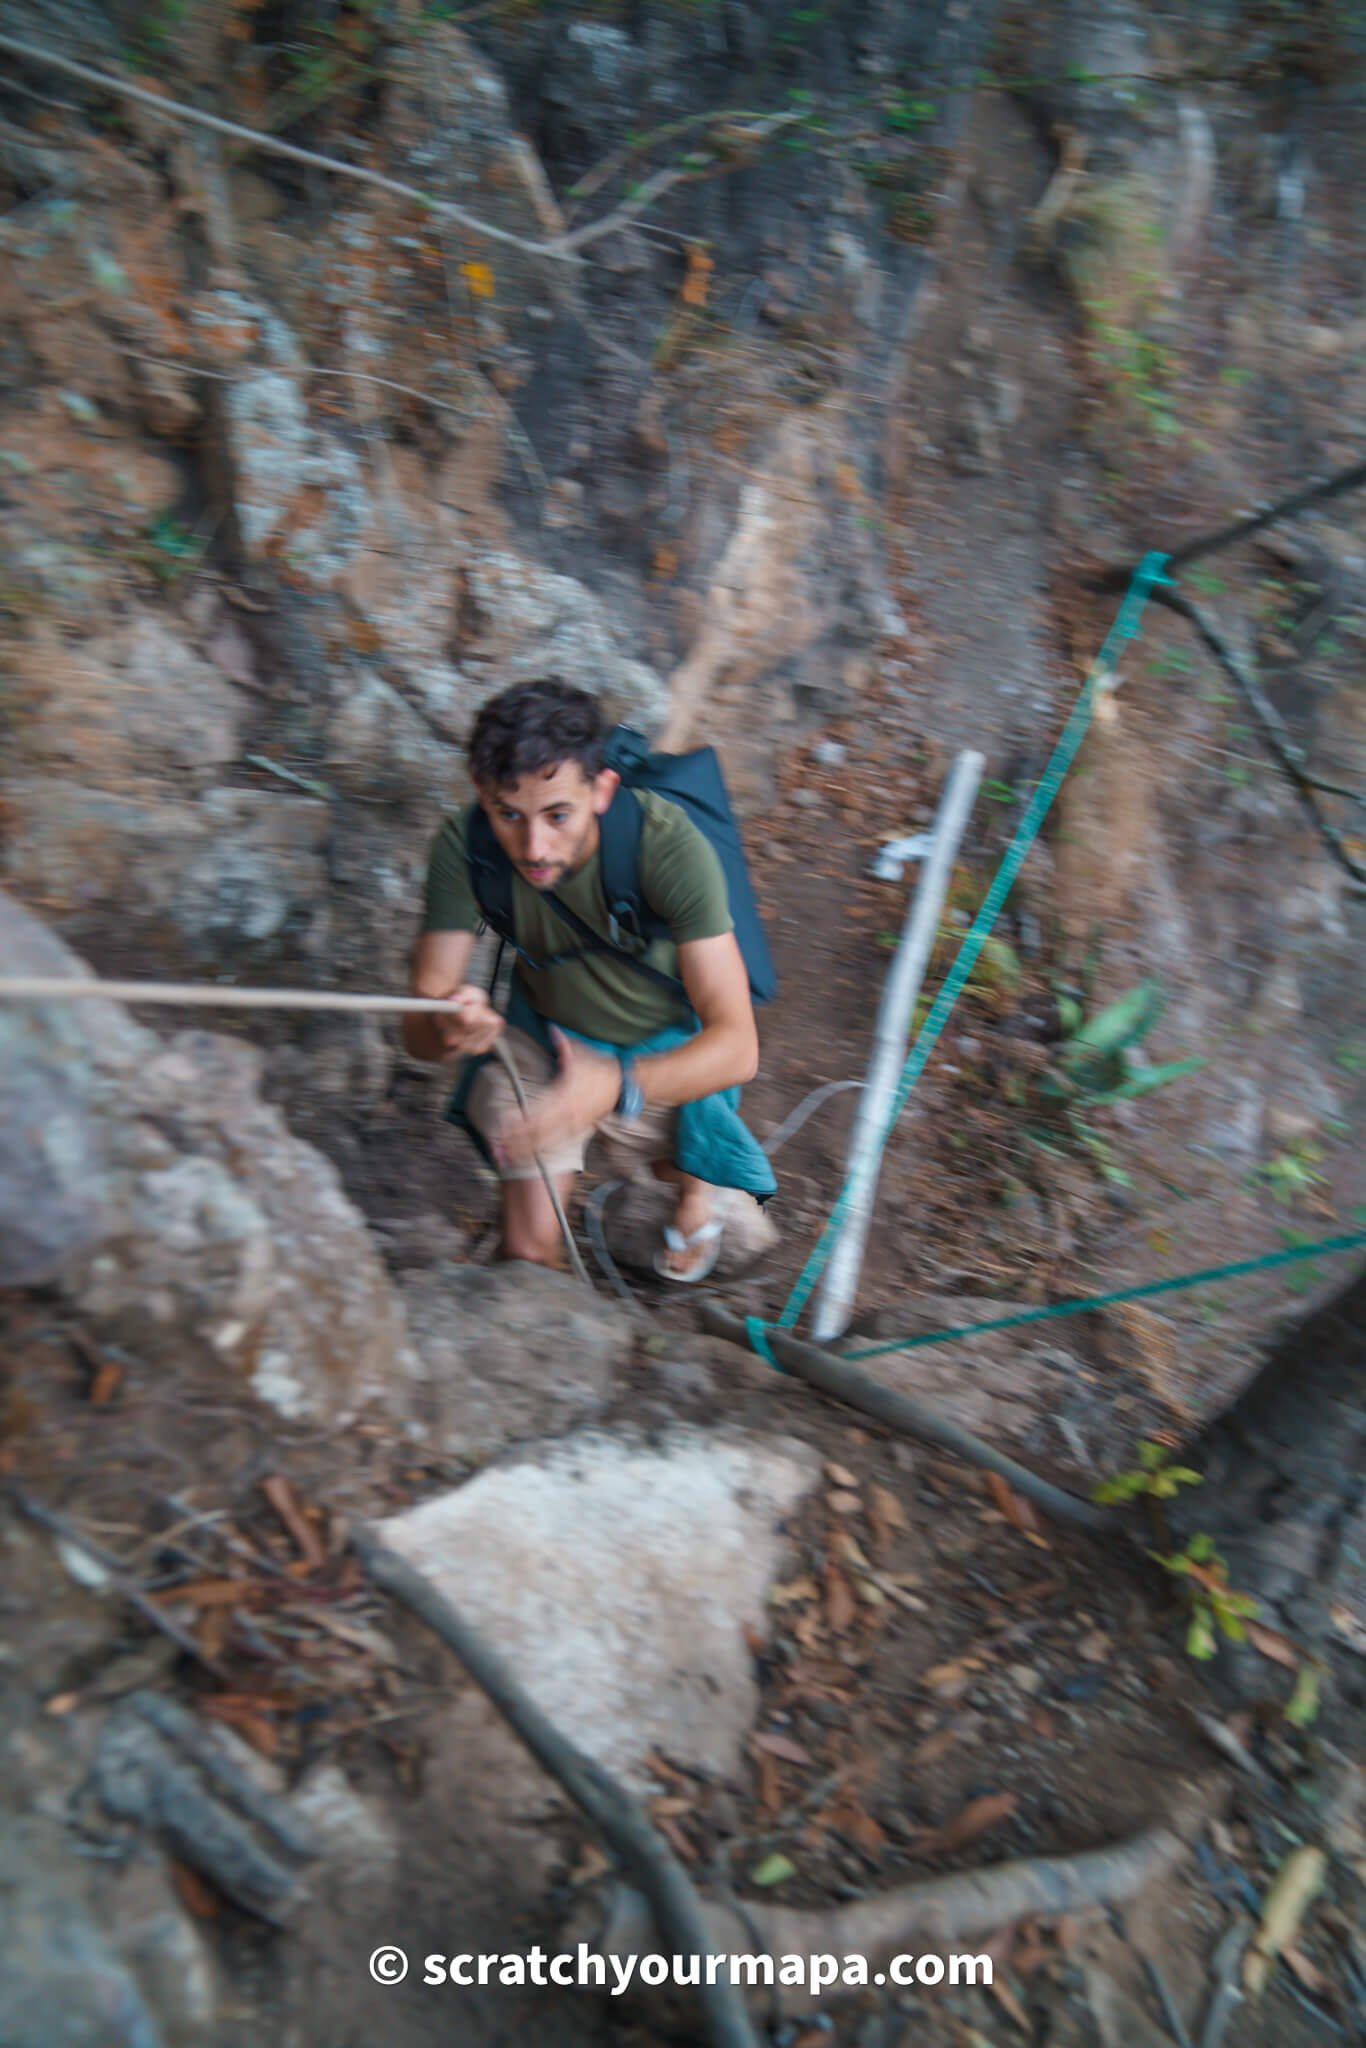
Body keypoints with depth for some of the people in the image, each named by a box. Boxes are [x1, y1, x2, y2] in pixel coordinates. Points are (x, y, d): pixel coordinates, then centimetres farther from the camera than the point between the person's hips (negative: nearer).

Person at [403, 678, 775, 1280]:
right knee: (528, 1252, -3)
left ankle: (695, 1178, 35)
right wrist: (450, 1030, -48)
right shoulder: (463, 846, -26)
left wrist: (617, 1083, -55)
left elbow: (737, 1044, -37)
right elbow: (417, 1029, -23)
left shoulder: (670, 843, -35)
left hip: (668, 1046, -1)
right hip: (544, 1030, 1)